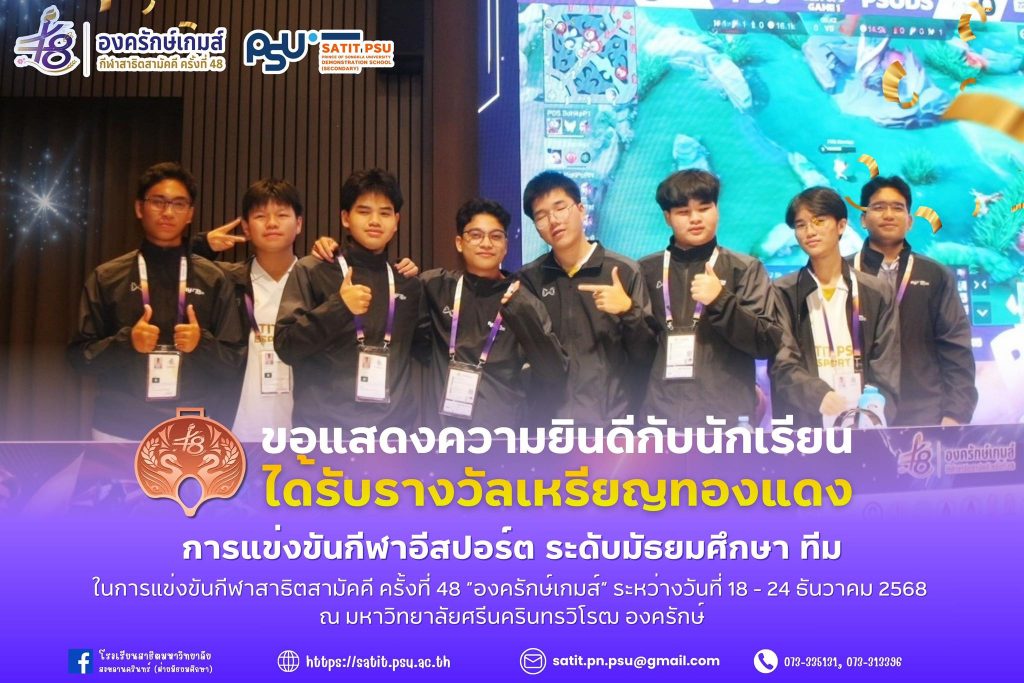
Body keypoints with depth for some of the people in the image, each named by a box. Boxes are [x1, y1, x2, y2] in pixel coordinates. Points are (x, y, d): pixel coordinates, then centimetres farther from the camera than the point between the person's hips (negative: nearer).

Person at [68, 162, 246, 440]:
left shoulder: (213, 279, 6)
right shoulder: (107, 277, 5)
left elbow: (234, 361, 6)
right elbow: (80, 354, 4)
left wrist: (202, 344, -14)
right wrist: (126, 342, -13)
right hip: (120, 428, 0)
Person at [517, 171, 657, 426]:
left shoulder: (624, 271, -1)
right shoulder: (530, 278, 7)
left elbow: (648, 354, 0)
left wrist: (629, 311, -17)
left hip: (614, 417, -2)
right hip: (553, 418, 2)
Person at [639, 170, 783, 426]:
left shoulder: (745, 268, 5)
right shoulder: (647, 270, 11)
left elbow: (769, 342, -3)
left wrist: (722, 301, -14)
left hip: (727, 418, -2)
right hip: (661, 415, 2)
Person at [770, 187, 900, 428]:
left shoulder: (877, 293, 8)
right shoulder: (783, 293, 4)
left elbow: (887, 369, 3)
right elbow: (782, 364, -6)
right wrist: (820, 396, -24)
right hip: (803, 426, -1)